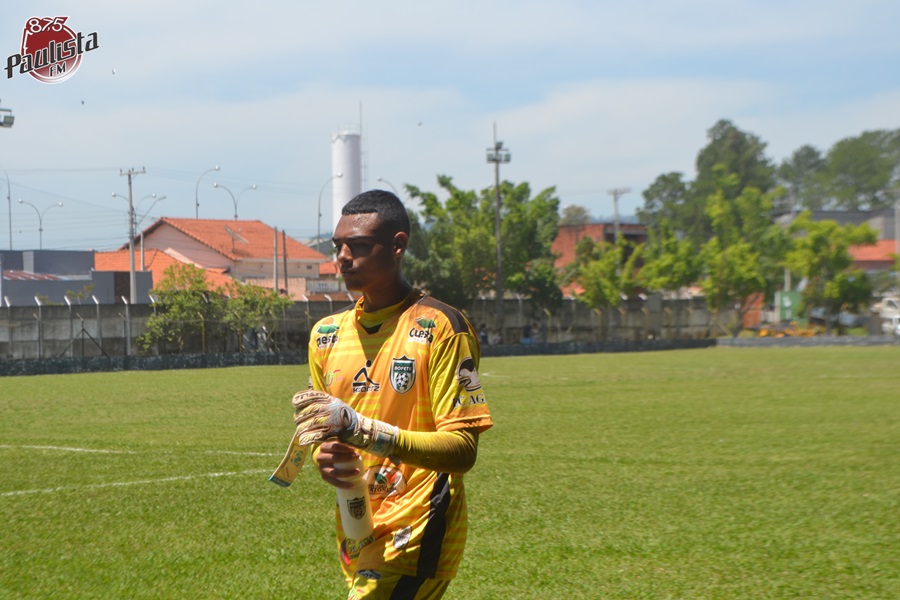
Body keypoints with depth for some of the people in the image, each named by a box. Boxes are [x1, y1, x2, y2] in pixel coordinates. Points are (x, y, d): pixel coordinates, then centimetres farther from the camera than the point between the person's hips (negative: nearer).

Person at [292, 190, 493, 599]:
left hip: (415, 533, -7)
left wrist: (360, 428, -27)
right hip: (356, 537, 7)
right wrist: (325, 457, -6)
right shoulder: (327, 333, 11)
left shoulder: (440, 327, -10)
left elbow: (462, 450, -16)